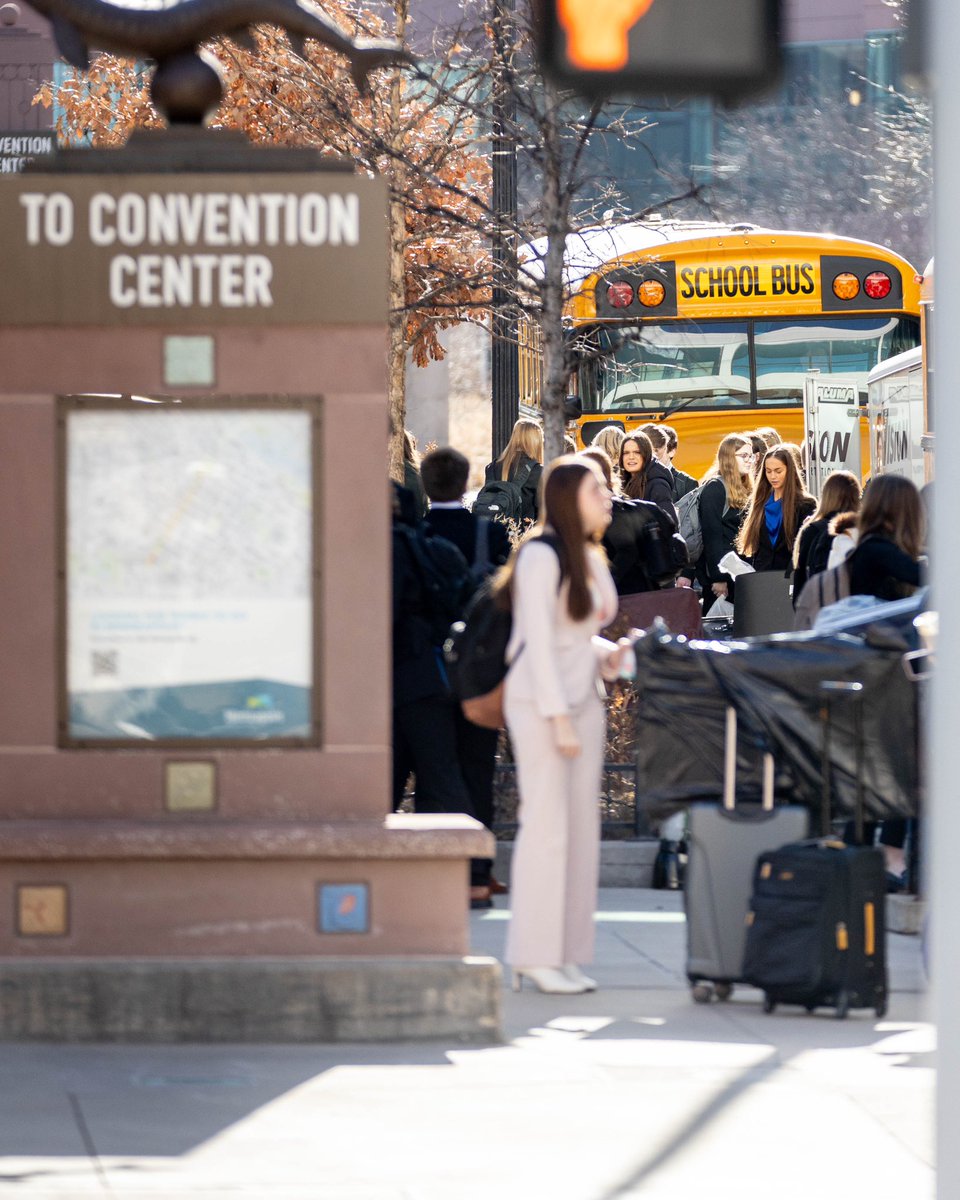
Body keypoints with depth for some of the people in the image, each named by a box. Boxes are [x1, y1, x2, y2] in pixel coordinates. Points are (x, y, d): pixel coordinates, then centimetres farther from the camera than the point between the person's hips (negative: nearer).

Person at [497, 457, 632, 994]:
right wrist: (560, 719, -18)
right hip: (541, 703, -8)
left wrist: (610, 655, 2)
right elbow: (539, 640, -15)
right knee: (546, 825, -8)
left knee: (582, 829, 6)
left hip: (583, 701, 8)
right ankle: (536, 956, -5)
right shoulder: (542, 555, -11)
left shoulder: (592, 560, 15)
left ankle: (567, 954, 10)